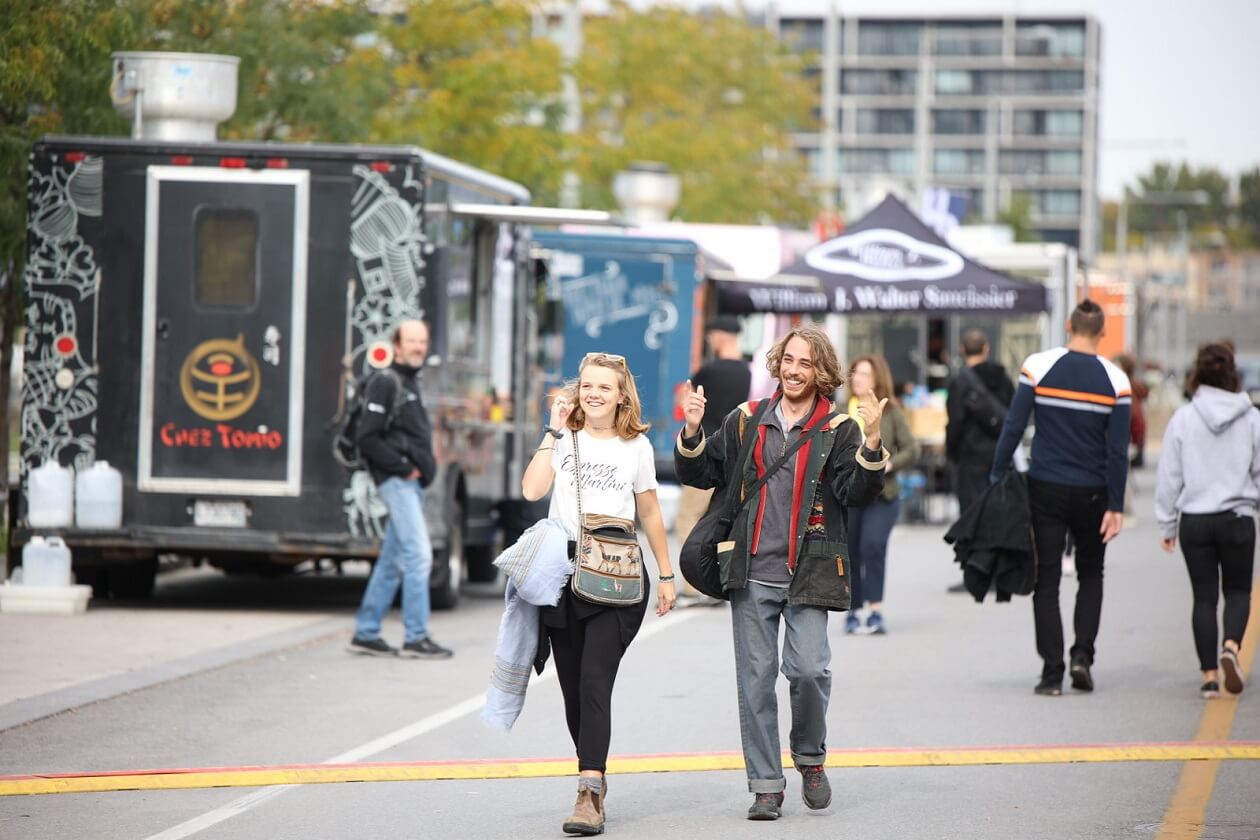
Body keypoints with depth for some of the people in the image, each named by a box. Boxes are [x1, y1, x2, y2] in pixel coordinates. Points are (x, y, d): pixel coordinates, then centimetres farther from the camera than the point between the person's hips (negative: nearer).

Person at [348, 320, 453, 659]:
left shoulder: (411, 383, 20)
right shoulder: (385, 383, -9)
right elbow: (367, 438, -16)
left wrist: (427, 466, 11)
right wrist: (403, 467, -15)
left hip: (412, 482, 10)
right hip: (396, 480, -10)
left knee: (392, 561, 11)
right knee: (418, 555, -13)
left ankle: (366, 634, 15)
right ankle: (416, 637, -11)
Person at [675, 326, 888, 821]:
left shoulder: (837, 429, 2)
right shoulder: (746, 421, 10)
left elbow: (856, 494, -10)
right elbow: (701, 474, 13)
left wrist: (871, 445, -25)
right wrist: (692, 433, -4)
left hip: (806, 575, -2)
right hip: (751, 575, 2)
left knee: (808, 670, -14)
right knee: (755, 678, 2)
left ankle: (810, 758, 13)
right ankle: (766, 784, 10)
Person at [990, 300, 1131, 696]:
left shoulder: (1038, 366, -6)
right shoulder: (1115, 380, -4)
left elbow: (1013, 426, -7)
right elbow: (1118, 450, -4)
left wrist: (996, 478, 1)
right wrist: (1115, 507, 0)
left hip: (1046, 489, -1)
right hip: (1092, 494, 1)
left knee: (1047, 579, 4)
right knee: (1091, 574, 19)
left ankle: (1052, 671, -2)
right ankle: (1082, 653, 3)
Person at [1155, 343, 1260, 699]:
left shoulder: (1183, 419, -4)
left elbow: (1169, 476, 0)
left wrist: (1167, 525, 8)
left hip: (1195, 521, 1)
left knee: (1204, 596, 8)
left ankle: (1209, 675, 6)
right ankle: (1231, 646, -15)